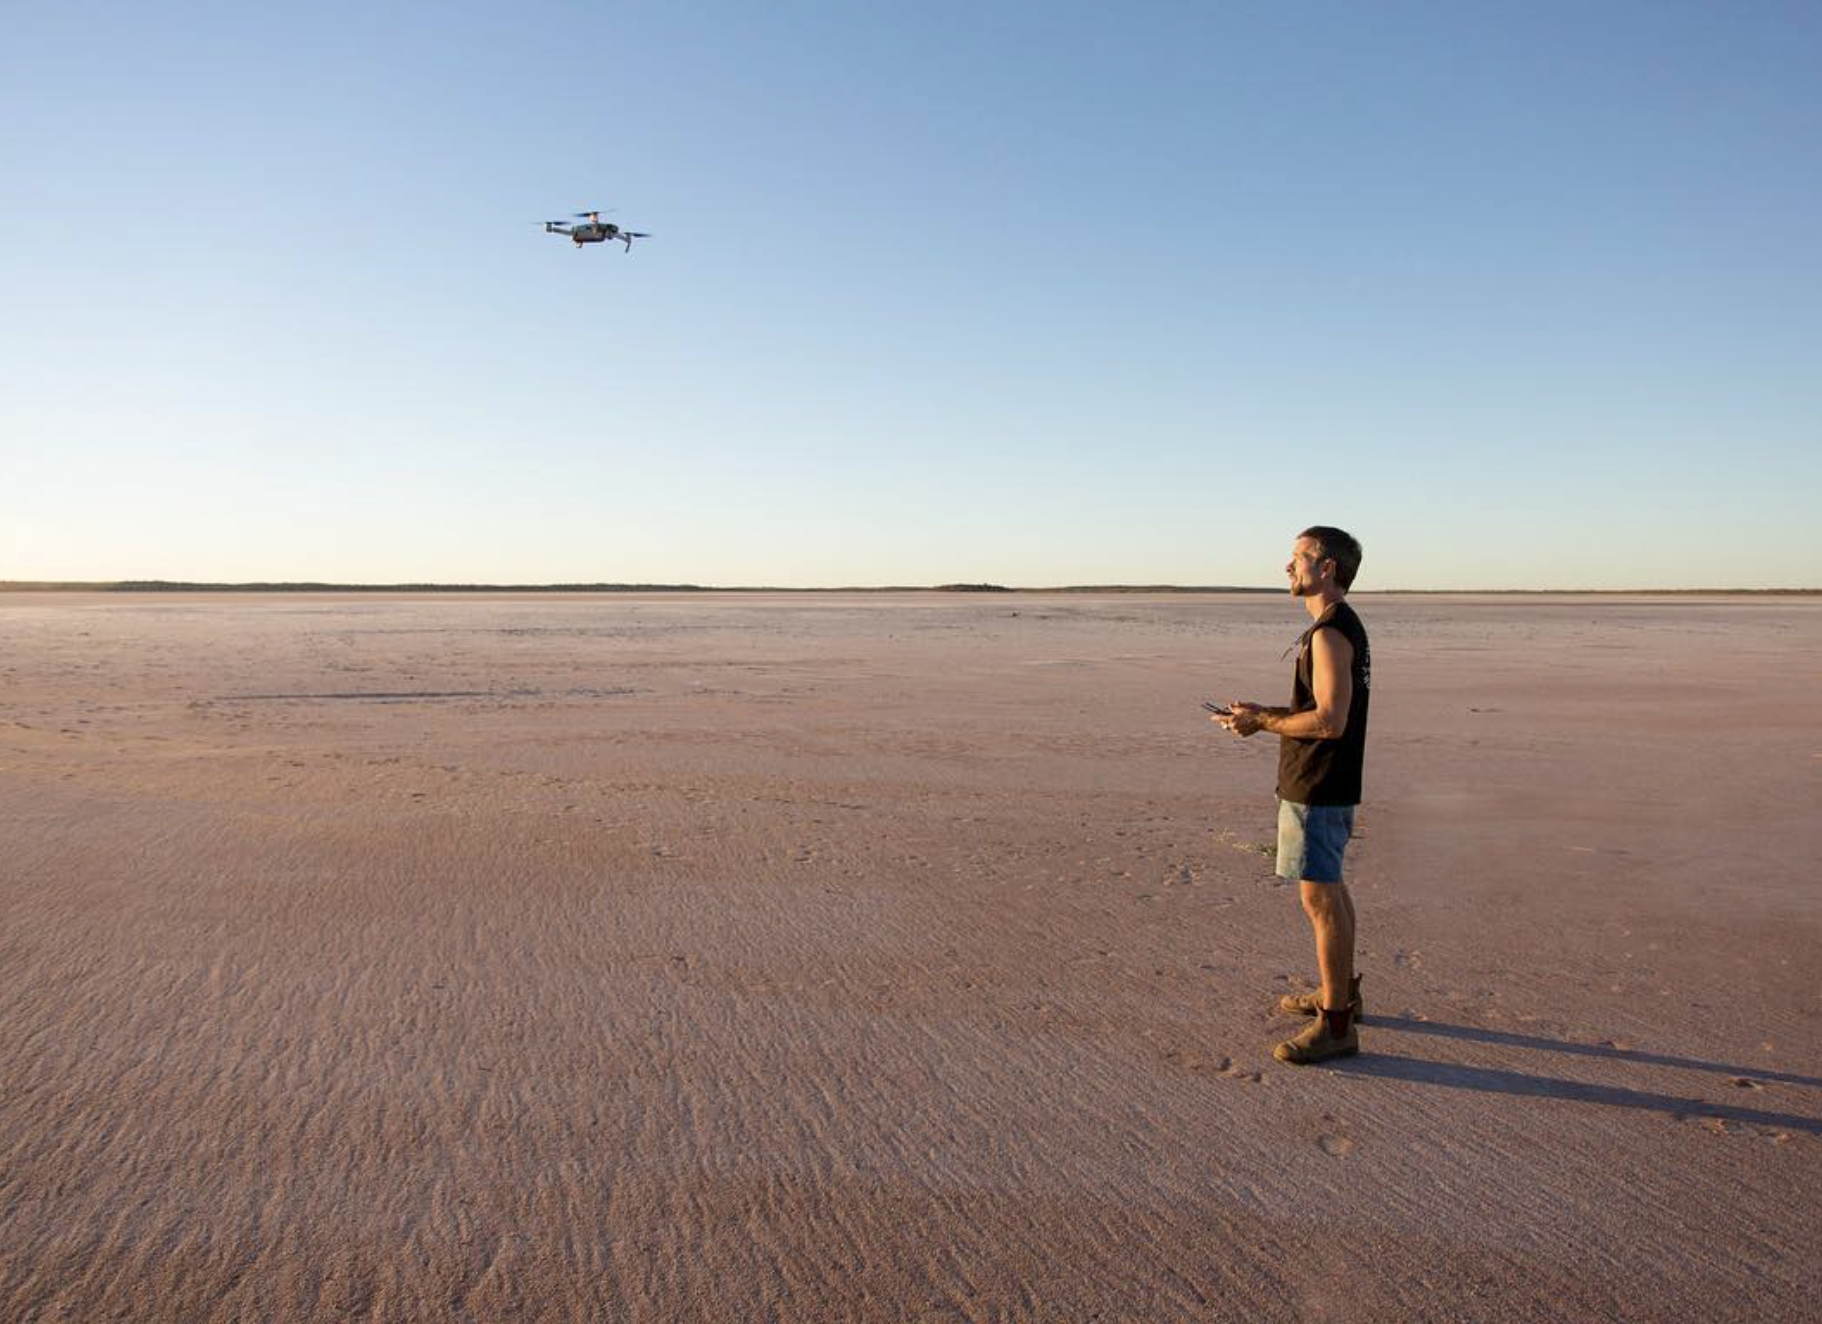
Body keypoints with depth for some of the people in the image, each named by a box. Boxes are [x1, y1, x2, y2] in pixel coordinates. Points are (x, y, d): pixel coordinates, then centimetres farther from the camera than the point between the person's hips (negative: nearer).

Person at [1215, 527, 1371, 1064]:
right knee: (1330, 891, 21)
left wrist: (1261, 722, -15)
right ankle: (1341, 990, 36)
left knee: (1320, 899, -6)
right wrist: (1265, 711, 9)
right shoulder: (1345, 626, 14)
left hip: (1316, 788, -11)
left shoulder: (1330, 634, -20)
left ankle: (1336, 1024, 1)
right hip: (1327, 784, 11)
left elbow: (1330, 721, -26)